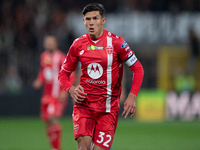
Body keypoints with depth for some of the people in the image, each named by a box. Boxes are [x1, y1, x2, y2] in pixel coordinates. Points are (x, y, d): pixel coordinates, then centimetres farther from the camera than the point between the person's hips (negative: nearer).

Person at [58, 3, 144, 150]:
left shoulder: (116, 42, -4)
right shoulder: (78, 45, 4)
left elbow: (138, 68, 0)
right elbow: (63, 73, 15)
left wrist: (132, 97, -11)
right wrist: (71, 89, -6)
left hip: (108, 107, -1)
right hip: (84, 103, 1)